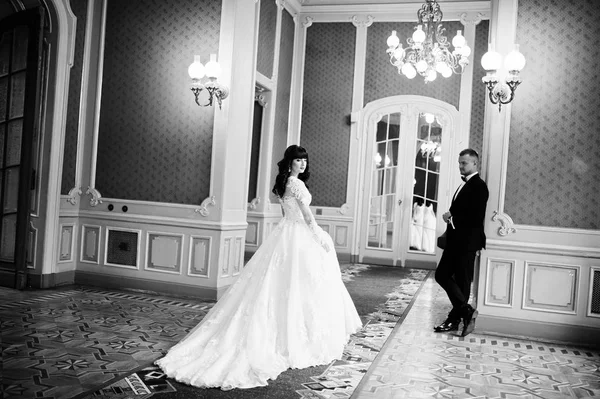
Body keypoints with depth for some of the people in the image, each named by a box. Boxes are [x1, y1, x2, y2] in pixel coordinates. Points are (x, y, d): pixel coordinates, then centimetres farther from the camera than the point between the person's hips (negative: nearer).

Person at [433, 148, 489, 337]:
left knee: (462, 282, 1)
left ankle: (455, 320, 12)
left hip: (467, 242, -9)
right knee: (442, 274, 8)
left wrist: (452, 217, -14)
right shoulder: (465, 185, 16)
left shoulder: (479, 186, -13)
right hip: (455, 240, 9)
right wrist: (450, 217, -1)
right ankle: (466, 311, 15)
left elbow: (476, 217, -20)